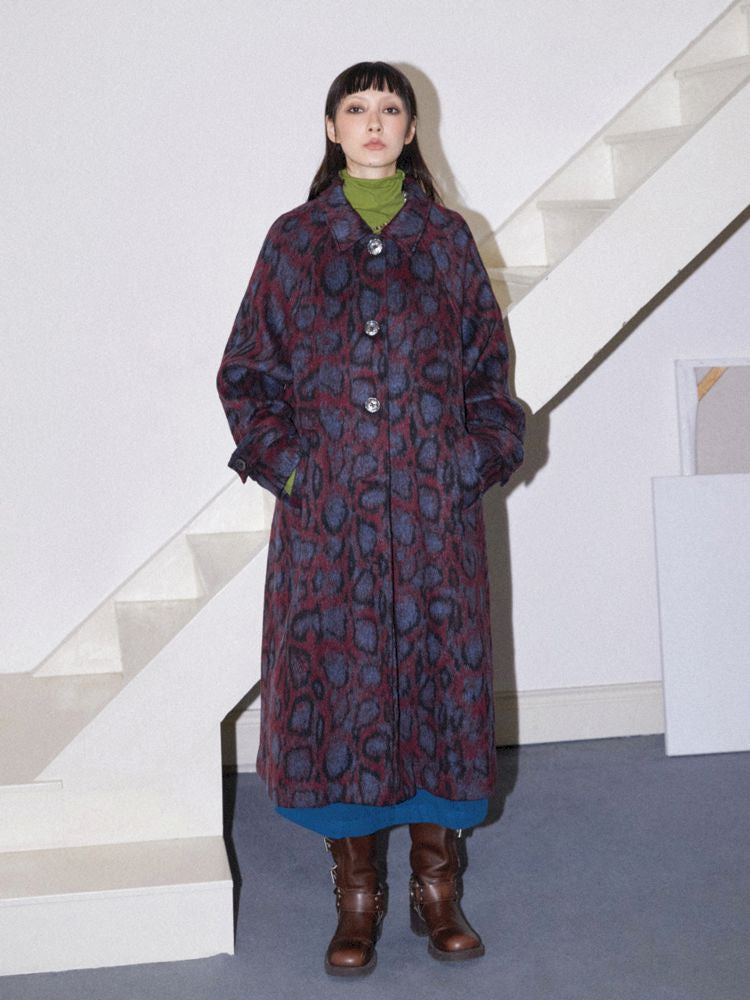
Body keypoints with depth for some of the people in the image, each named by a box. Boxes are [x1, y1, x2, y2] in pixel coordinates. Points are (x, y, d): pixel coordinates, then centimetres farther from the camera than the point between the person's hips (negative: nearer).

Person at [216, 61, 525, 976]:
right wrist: (282, 462, -6)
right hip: (327, 512, -1)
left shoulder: (447, 239, 9)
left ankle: (437, 889, 20)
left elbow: (489, 366, 11)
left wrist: (479, 457, -2)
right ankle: (355, 897, 17)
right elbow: (248, 370, 6)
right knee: (335, 681, 1)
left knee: (440, 680, 4)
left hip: (435, 507, 1)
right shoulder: (294, 240, 6)